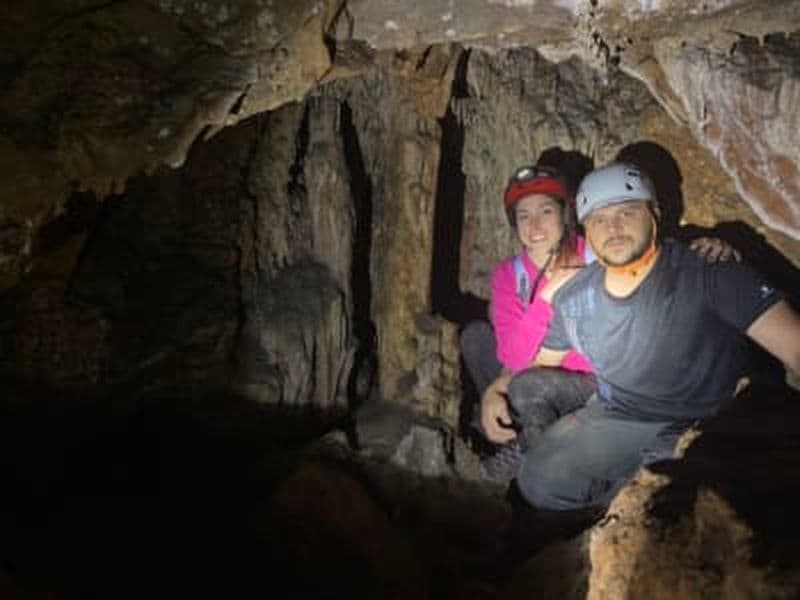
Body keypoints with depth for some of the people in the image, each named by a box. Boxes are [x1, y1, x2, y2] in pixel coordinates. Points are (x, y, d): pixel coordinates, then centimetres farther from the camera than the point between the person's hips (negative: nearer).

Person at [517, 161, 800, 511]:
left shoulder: (707, 272, -16)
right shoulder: (571, 298, 1)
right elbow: (541, 362, 15)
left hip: (700, 428, -5)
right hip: (614, 417, 5)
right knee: (538, 481, -14)